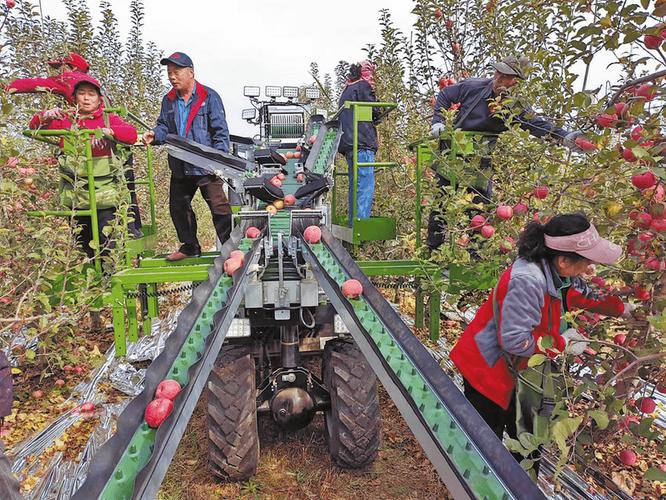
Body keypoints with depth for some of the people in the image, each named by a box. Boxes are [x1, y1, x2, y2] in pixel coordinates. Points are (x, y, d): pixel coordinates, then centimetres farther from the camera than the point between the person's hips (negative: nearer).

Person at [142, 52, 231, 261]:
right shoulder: (169, 100, 12)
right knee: (178, 207, 14)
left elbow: (220, 131, -8)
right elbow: (164, 127, 12)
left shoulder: (209, 96, -5)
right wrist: (155, 135, -11)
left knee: (219, 207, -6)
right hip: (180, 167, 7)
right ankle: (189, 246, 30)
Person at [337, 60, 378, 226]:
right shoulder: (363, 86, -1)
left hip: (348, 144, 9)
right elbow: (374, 111, -5)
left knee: (355, 186, 11)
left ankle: (353, 225, 12)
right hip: (362, 144, -9)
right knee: (366, 187, -13)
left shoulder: (347, 90, 24)